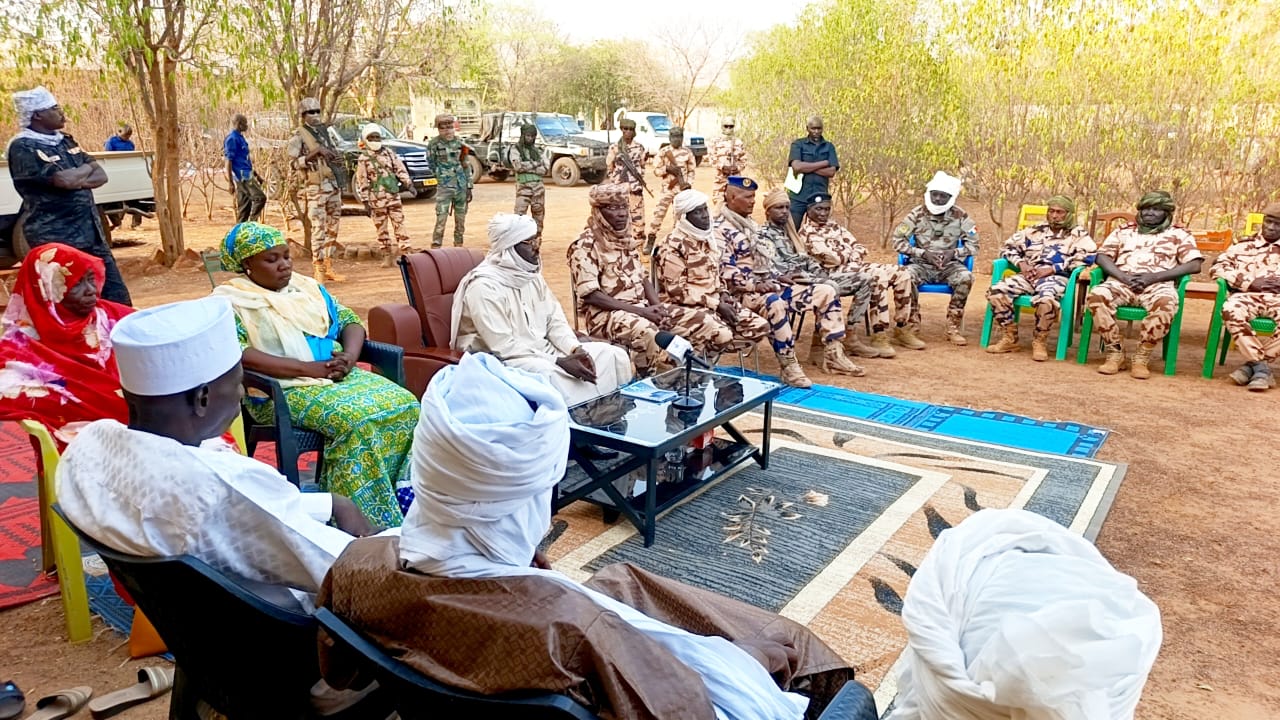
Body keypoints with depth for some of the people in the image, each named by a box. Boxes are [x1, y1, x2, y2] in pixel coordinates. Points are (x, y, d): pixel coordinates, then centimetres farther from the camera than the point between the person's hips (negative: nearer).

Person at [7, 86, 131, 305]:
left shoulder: (65, 141, 14)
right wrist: (86, 168, -1)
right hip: (55, 240, -7)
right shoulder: (22, 148, -10)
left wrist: (76, 180, -13)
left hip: (91, 233, 7)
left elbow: (101, 176, 7)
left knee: (118, 299, 8)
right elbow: (64, 180, -21)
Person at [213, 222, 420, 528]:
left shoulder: (306, 285, 18)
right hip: (282, 389, -6)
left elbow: (349, 320, 17)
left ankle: (403, 496, -13)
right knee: (356, 419, -33)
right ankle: (372, 522, -24)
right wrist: (307, 368, -21)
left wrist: (350, 355, -8)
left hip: (339, 375, 6)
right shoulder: (230, 301, -2)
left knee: (405, 403, -18)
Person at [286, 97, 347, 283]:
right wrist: (316, 152, -18)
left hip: (334, 184, 7)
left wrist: (337, 159, 4)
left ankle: (329, 268, 15)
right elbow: (294, 162, -11)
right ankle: (318, 269, -5)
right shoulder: (299, 136, -3)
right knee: (318, 228, -9)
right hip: (317, 186, -6)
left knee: (333, 227, 8)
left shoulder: (325, 131, 16)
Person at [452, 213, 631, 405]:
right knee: (552, 375, -40)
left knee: (613, 355, -6)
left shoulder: (532, 276, 8)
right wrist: (559, 362, -25)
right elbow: (503, 347, -22)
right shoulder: (484, 286, -17)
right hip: (503, 359, -8)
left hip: (541, 350, 8)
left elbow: (555, 321, 8)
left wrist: (576, 350, -13)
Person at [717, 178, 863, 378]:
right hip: (742, 291, -9)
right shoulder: (720, 230, -10)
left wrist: (778, 277, 9)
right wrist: (754, 285, -25)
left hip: (767, 284, 9)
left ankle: (833, 356, 0)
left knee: (826, 292, 0)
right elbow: (724, 271, -18)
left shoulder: (750, 225, 18)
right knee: (775, 303, -42)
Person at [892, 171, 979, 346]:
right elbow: (897, 240, -5)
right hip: (922, 264, -1)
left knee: (966, 277, -31)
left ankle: (953, 327, -18)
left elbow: (973, 245, 4)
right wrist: (923, 253, -15)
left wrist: (953, 253, -15)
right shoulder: (917, 214, -3)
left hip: (949, 265, 1)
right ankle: (913, 324, -17)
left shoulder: (960, 217, -1)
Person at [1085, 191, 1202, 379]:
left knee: (1166, 304, -38)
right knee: (1096, 296, -32)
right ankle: (1115, 354, -23)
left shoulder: (1179, 235, 18)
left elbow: (1194, 265, 4)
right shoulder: (1123, 232, 24)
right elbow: (1102, 256, 12)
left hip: (1158, 284, -1)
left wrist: (1153, 277, -9)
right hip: (1121, 282, 2)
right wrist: (1123, 277, -9)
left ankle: (1141, 359, -26)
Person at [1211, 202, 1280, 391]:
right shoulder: (1243, 246, 23)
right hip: (1248, 295, 0)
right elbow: (1218, 268, 9)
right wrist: (1250, 282, -5)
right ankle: (1262, 367, -27)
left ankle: (1252, 364, -26)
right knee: (1232, 310, -37)